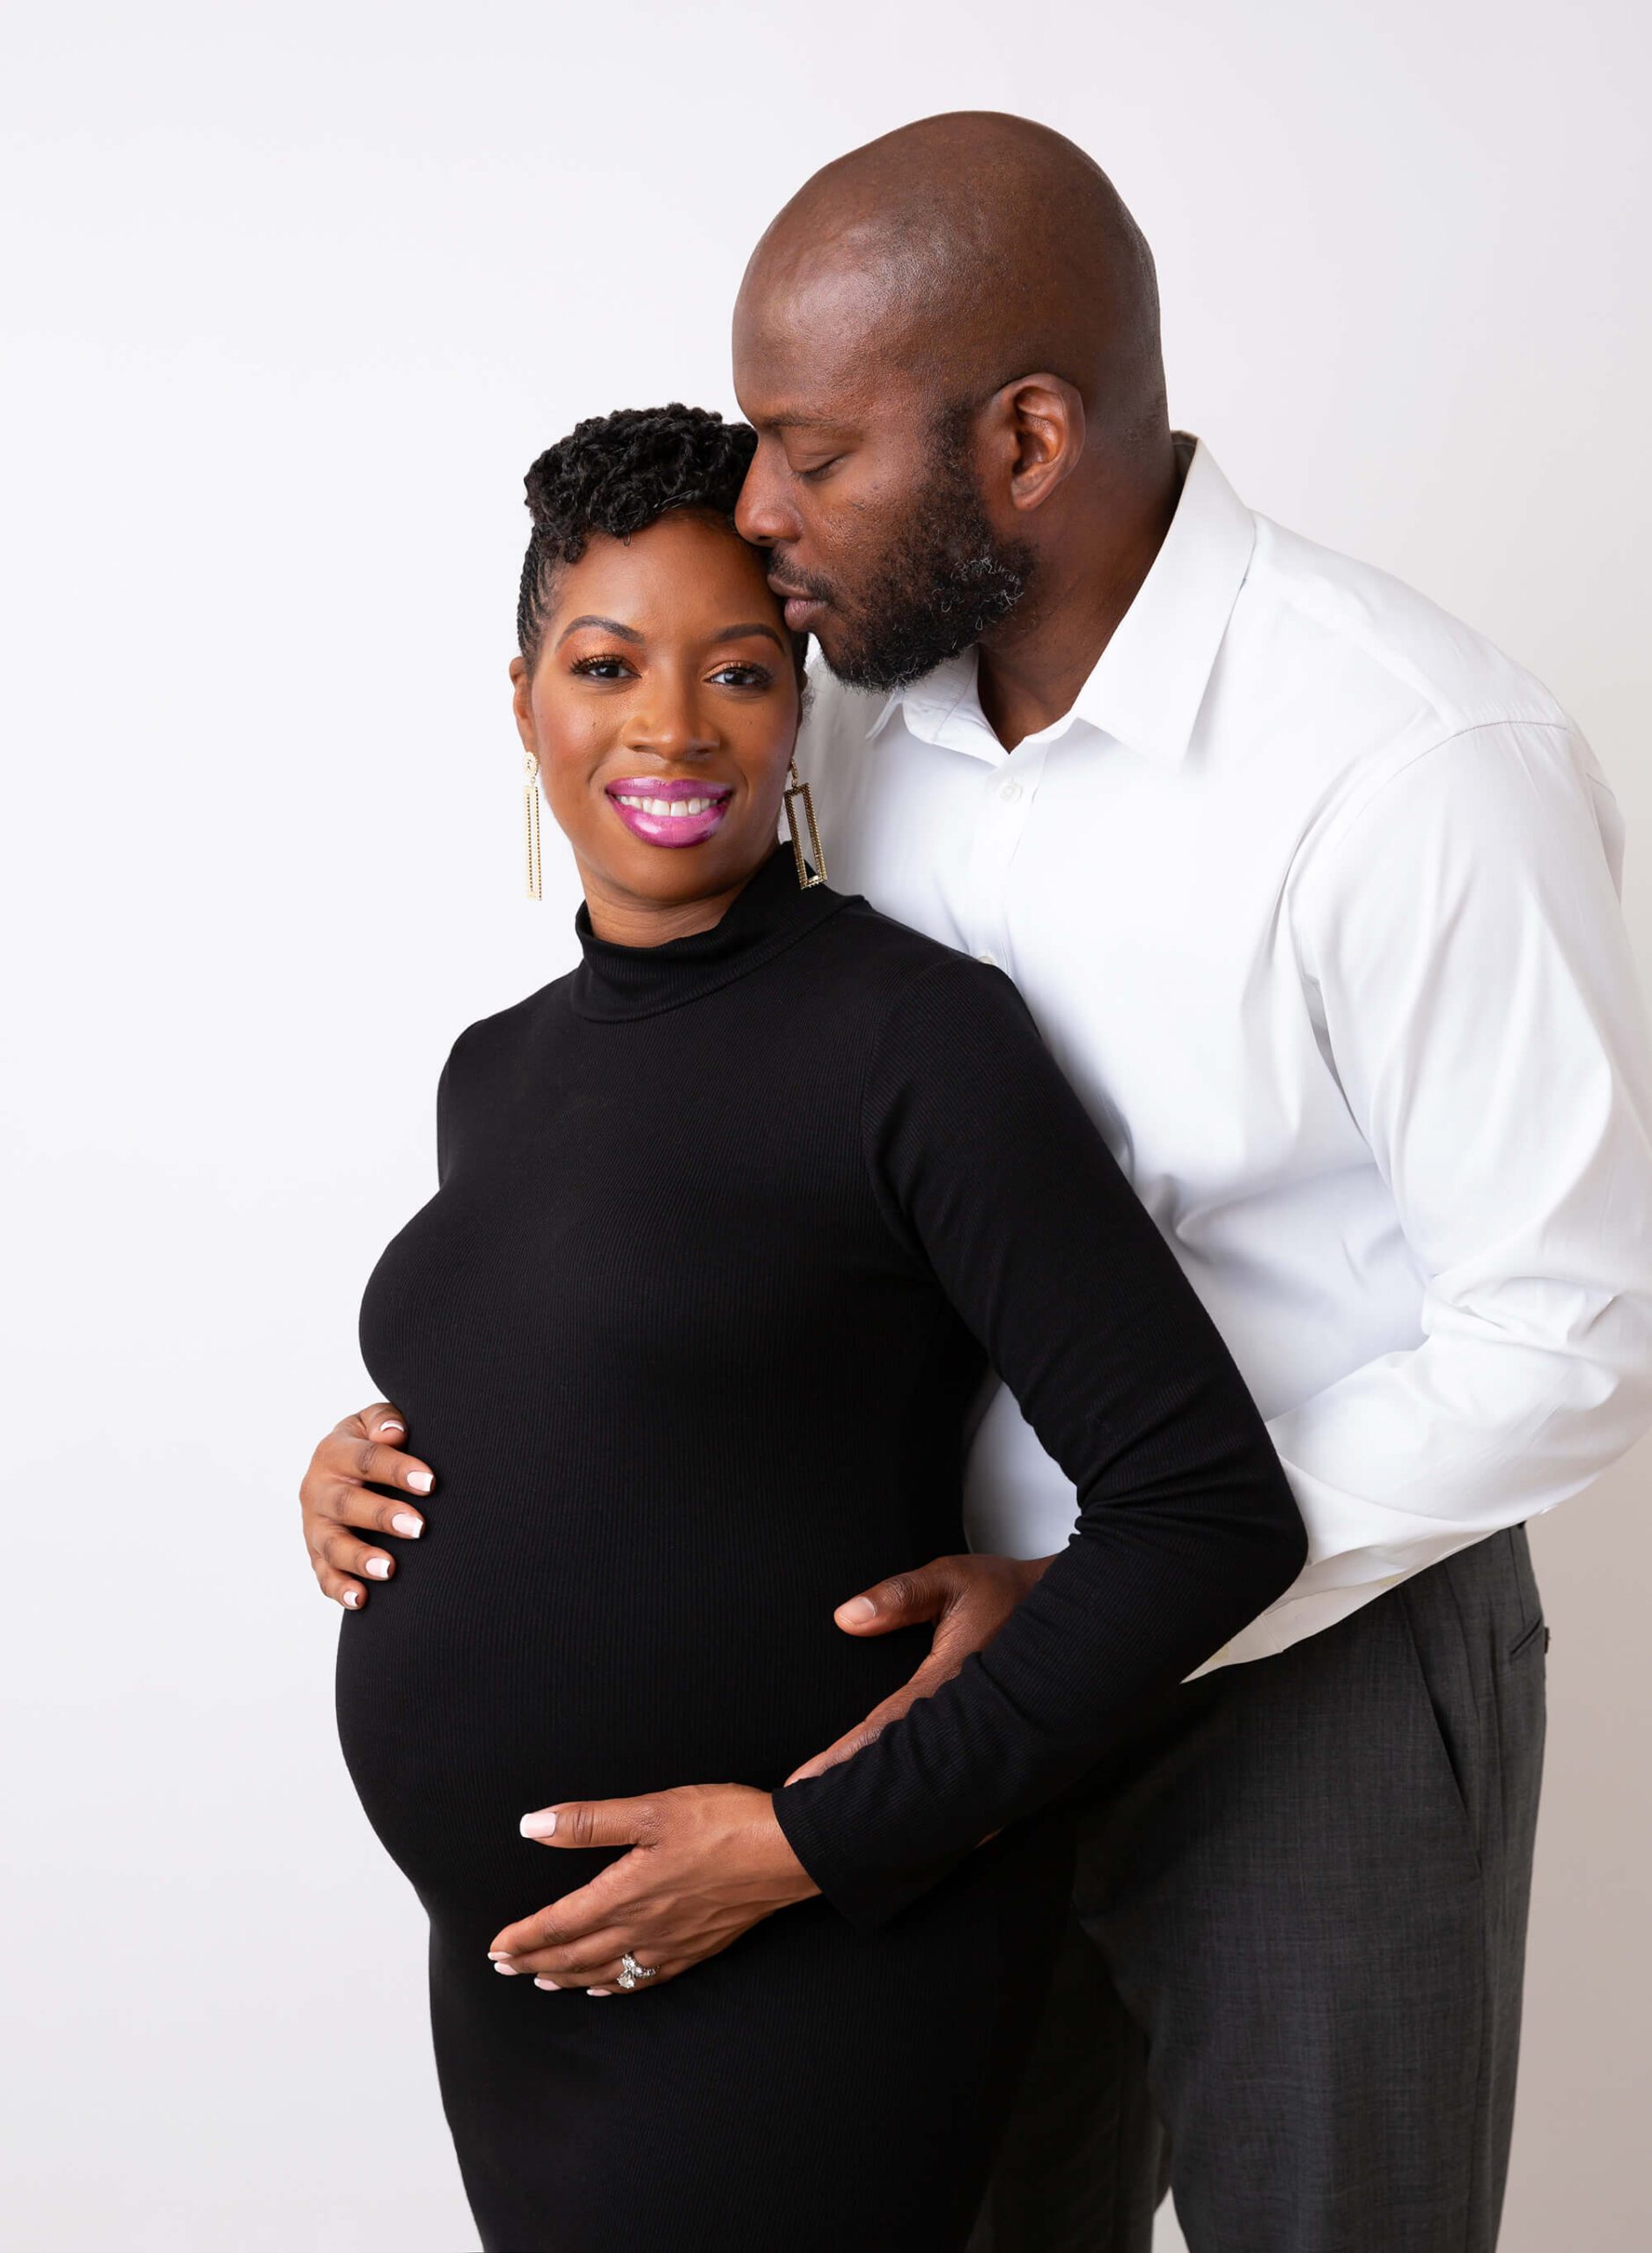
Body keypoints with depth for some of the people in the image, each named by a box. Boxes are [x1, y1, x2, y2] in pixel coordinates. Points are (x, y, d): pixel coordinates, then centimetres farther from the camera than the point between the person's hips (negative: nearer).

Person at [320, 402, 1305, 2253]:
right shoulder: (495, 1074, 9)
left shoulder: (917, 1035, -14)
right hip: (510, 1965, 7)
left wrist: (823, 1837, -19)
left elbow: (1212, 1511, -17)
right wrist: (374, 1478, 1)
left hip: (808, 1991, -7)